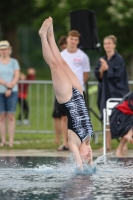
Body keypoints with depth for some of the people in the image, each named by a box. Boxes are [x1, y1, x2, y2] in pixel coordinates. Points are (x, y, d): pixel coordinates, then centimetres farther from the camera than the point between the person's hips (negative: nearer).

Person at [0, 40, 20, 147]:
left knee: (11, 116, -3)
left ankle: (11, 141, -3)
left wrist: (10, 88, -11)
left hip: (12, 92, 0)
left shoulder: (14, 62, 7)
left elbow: (16, 76, 0)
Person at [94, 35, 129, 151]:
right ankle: (108, 145, 9)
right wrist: (101, 70, -11)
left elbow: (118, 75, -14)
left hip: (117, 92, -6)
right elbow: (98, 76, 8)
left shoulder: (119, 59, -6)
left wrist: (107, 68, -20)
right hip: (105, 92, 6)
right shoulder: (102, 60, 11)